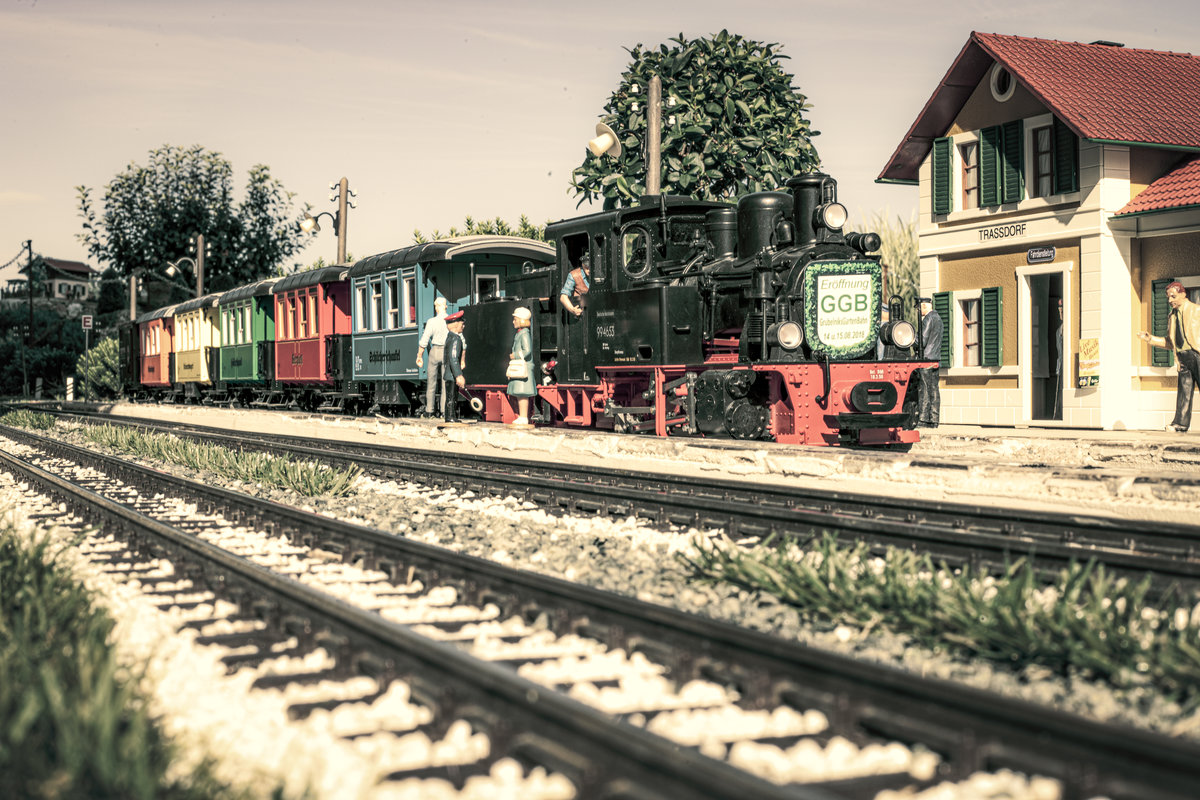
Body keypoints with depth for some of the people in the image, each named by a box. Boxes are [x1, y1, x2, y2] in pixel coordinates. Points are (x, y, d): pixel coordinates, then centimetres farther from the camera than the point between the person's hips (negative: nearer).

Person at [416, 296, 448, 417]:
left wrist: (419, 356, 3)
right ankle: (444, 410, 4)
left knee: (431, 381, 8)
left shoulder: (432, 321, -6)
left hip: (435, 350, -1)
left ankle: (429, 410, 8)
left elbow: (424, 341, -6)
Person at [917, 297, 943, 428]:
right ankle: (934, 420, 7)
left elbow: (923, 341, -16)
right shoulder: (938, 318, 17)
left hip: (926, 358, -9)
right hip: (936, 358, 9)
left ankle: (923, 419, -10)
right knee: (934, 389, 7)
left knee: (923, 389, -8)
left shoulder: (928, 319, -11)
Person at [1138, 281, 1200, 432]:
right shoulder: (1171, 316, 17)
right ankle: (1180, 423, -1)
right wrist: (1150, 339, 11)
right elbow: (1169, 342, 22)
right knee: (1184, 390, 1)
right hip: (1183, 357, 5)